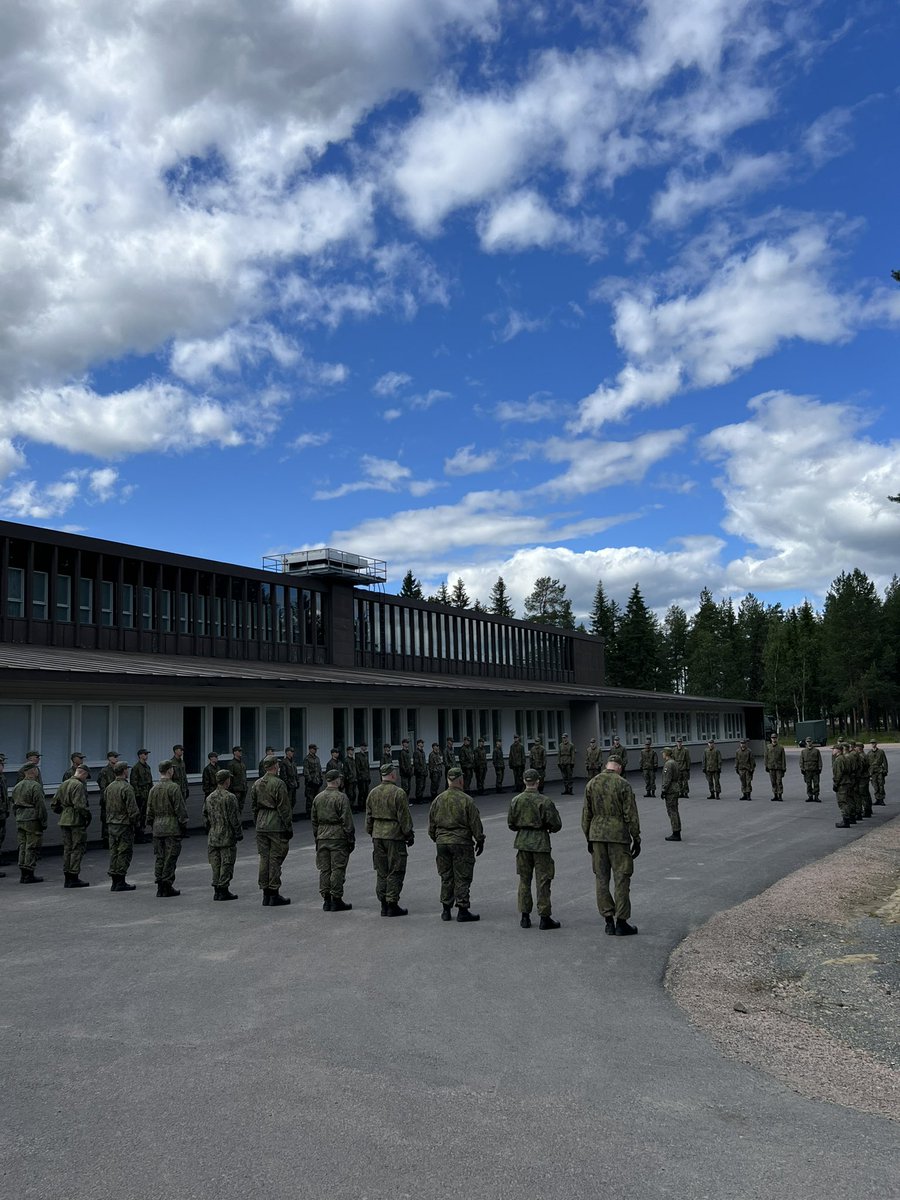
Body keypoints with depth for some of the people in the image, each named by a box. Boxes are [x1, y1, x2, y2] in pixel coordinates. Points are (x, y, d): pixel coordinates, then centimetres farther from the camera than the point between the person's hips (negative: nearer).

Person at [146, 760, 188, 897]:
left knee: (159, 857, 11)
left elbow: (149, 810, 14)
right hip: (172, 827, -6)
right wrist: (184, 824, -4)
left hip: (157, 827, 6)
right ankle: (167, 887, 0)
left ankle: (160, 887, 14)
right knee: (170, 857, -1)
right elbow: (180, 809, -13)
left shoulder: (153, 788, 9)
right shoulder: (174, 787, -12)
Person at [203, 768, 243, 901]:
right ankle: (223, 890, 2)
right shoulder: (230, 797, -14)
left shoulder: (209, 798, 7)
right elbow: (234, 818, -14)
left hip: (213, 837, 7)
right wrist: (239, 833, -5)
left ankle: (217, 890, 15)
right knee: (227, 863, 0)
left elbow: (205, 817, 13)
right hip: (227, 837, -7)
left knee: (216, 864, 12)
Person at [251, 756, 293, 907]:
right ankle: (274, 894, 2)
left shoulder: (257, 784, 8)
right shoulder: (278, 784, -13)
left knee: (264, 858, 10)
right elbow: (284, 809, -14)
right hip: (276, 826, -6)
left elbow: (253, 806, 14)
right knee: (275, 859, -1)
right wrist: (288, 827, -8)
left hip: (261, 826, 6)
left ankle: (266, 894, 14)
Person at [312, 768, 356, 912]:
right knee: (337, 869, -1)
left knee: (324, 869, 9)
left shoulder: (318, 798, 9)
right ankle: (336, 900, 2)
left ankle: (326, 900, 13)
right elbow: (347, 821, -12)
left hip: (322, 837, 6)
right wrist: (351, 839, -5)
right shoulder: (341, 797, -11)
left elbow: (314, 821, 14)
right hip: (338, 837, -6)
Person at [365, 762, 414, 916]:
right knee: (395, 872, 1)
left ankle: (383, 904, 15)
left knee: (381, 872, 12)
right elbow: (404, 817, -11)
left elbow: (369, 817, 13)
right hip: (395, 836, -6)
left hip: (378, 836, 6)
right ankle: (392, 904, 1)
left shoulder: (372, 793, 8)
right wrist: (409, 835, -2)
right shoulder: (398, 793, -13)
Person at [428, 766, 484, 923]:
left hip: (442, 843, 5)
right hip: (461, 843, -5)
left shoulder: (438, 800, 4)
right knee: (462, 878, 2)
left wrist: (436, 839, 24)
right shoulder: (466, 800, -11)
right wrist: (480, 841, 4)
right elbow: (475, 823, -7)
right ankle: (463, 910, 4)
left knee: (446, 877, 12)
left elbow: (431, 824, 11)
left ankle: (446, 910, 16)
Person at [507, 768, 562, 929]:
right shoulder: (545, 801, -14)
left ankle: (525, 917, 16)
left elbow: (511, 823, 5)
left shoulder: (516, 800, -2)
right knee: (543, 881, 3)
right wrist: (549, 828, 11)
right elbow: (556, 825, -10)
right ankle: (544, 917, 5)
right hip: (541, 843, -4)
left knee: (524, 880, 13)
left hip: (523, 842, 4)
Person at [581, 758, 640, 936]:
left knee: (601, 878, 9)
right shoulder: (623, 784, -9)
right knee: (621, 878, 3)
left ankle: (608, 921, 12)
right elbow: (631, 815, -9)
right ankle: (621, 922, 6)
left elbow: (586, 814, 8)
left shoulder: (591, 784, 4)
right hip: (618, 835, -4)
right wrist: (636, 839, -1)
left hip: (597, 835, 4)